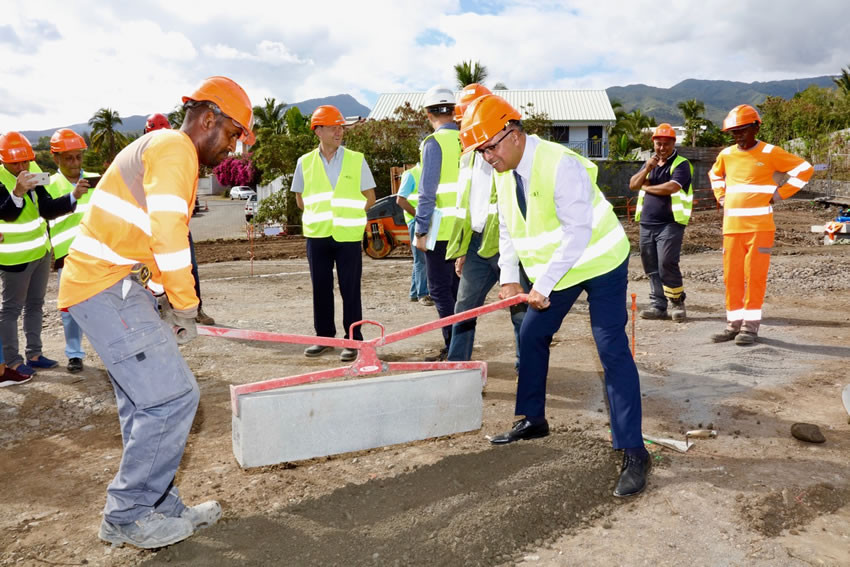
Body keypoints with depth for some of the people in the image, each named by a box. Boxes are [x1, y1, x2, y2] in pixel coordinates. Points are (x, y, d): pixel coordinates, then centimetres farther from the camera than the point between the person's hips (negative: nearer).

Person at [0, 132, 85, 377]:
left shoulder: (34, 172, 0)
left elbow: (47, 209, -1)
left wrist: (73, 196, -16)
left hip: (41, 250, 7)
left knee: (35, 304, 14)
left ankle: (34, 354, 25)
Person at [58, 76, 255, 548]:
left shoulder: (165, 151, 24)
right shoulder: (175, 148, -10)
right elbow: (168, 232, -23)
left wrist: (172, 306, 20)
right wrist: (185, 305, -12)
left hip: (117, 288, 11)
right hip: (108, 286, -11)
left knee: (146, 404, 12)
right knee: (174, 396, -11)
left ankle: (161, 508, 21)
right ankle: (127, 517, 2)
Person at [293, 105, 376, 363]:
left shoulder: (356, 160, 2)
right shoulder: (305, 162, 6)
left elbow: (370, 198, 6)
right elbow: (300, 199, 15)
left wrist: (348, 215, -3)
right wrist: (320, 214, 2)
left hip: (348, 236, -2)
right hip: (317, 235, 2)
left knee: (350, 290, -1)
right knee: (321, 288, 8)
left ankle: (354, 340, 9)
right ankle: (324, 337, 21)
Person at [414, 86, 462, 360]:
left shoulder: (434, 142, -10)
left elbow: (427, 191, -14)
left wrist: (421, 230, -11)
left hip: (442, 229, -6)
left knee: (441, 290, 2)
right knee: (459, 287, 15)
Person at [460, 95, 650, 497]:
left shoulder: (560, 165, -27)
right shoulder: (503, 173, -1)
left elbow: (578, 233, -29)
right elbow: (507, 228, 7)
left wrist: (543, 285, -27)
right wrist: (509, 277, -4)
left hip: (600, 262, -8)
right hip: (553, 271, 8)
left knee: (612, 351, -12)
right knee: (530, 337, 12)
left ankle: (633, 452, -7)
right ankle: (533, 420, 29)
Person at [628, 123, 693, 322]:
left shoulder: (681, 164, -3)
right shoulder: (649, 163, 19)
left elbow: (671, 187, -19)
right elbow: (633, 185, 8)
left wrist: (646, 187, -3)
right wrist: (647, 169, -8)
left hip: (670, 223, -6)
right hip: (647, 223, 7)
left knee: (667, 264, -13)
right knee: (651, 268, 7)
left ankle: (678, 303, 5)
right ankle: (658, 306, 14)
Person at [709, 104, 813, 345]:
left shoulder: (770, 153, -4)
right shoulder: (726, 155, 9)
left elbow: (805, 169, 1)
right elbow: (715, 175, 30)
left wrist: (779, 194, -4)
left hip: (759, 226, -4)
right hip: (731, 226, 4)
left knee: (755, 276, -3)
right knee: (732, 276, 5)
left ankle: (751, 325, 4)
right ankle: (734, 323, 14)